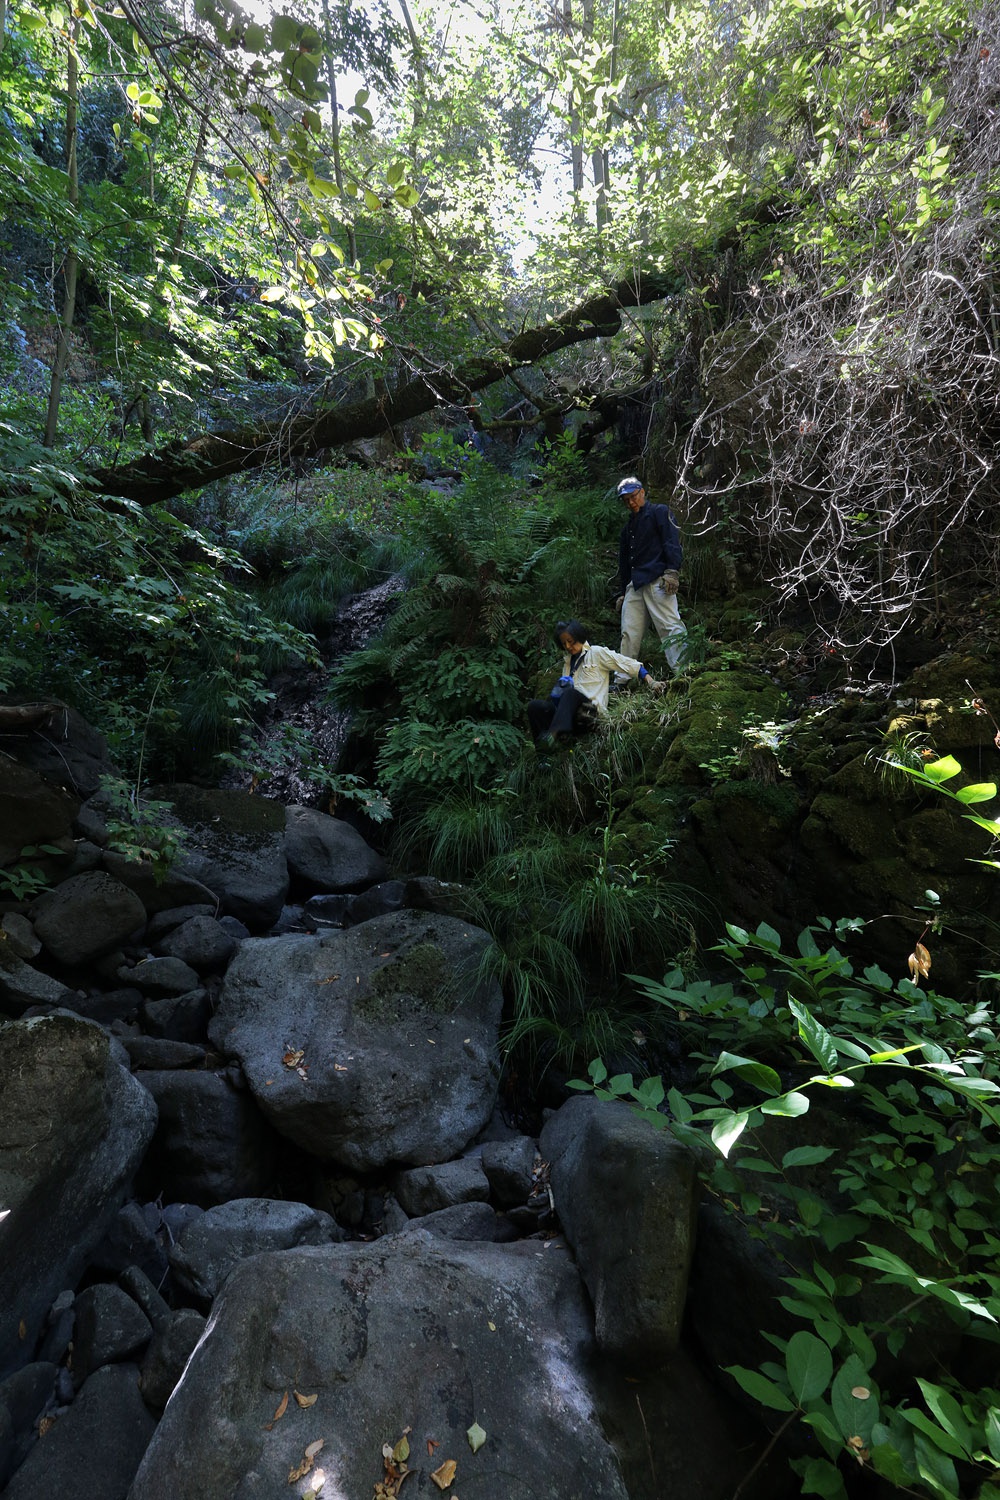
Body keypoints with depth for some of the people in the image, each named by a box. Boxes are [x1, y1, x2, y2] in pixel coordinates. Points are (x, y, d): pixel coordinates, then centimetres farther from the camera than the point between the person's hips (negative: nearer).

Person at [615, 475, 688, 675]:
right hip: (635, 584, 7)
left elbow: (672, 542, -4)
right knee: (629, 634, 4)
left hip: (658, 580, -7)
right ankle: (622, 679, 7)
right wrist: (623, 591, 24)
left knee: (670, 626, -15)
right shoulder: (628, 527, 28)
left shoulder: (660, 512, 9)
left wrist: (672, 571, -18)